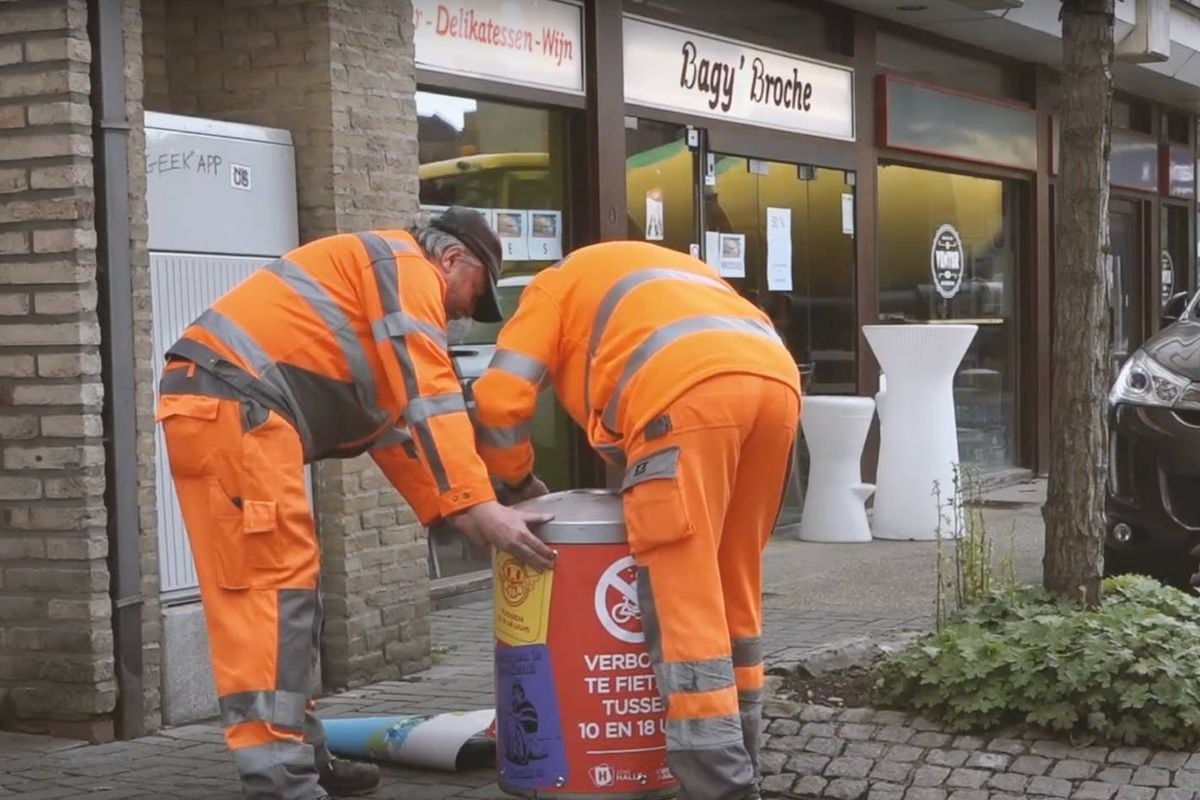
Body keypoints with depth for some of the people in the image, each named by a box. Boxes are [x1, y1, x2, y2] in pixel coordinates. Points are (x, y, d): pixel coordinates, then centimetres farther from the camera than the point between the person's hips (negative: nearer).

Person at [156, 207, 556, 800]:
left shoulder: (385, 287, 31)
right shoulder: (405, 266, 0)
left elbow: (393, 421, 27)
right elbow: (427, 398, -11)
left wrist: (458, 513, 19)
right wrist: (479, 505, -14)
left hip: (214, 406, 10)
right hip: (231, 404, -10)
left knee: (280, 582, 13)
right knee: (274, 582, -12)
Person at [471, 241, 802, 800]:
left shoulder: (554, 284, 27)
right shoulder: (668, 273, 44)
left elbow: (498, 400, 13)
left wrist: (519, 479, 30)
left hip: (689, 392, -7)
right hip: (777, 380, 7)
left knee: (684, 601, -6)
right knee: (733, 589, 17)